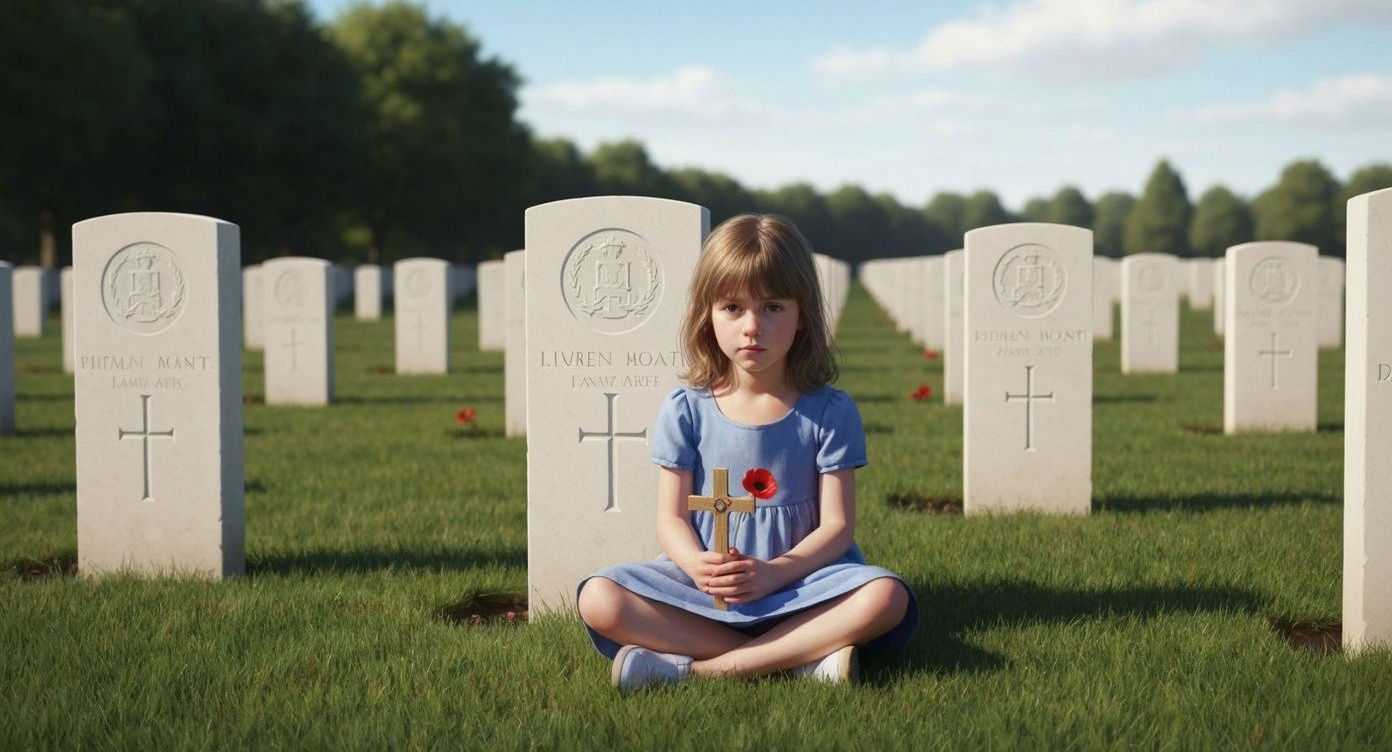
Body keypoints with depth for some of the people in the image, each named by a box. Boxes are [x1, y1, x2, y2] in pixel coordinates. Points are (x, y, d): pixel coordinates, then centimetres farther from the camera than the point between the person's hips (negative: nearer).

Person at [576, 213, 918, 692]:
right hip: (704, 585, 1)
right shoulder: (685, 411, 2)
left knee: (885, 598, -31)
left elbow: (837, 525, -5)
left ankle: (697, 666, -28)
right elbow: (671, 516, 1)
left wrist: (773, 574, -22)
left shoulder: (829, 412, -1)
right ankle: (802, 656, -25)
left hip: (800, 580, -1)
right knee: (599, 600, -25)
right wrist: (697, 565, -22)